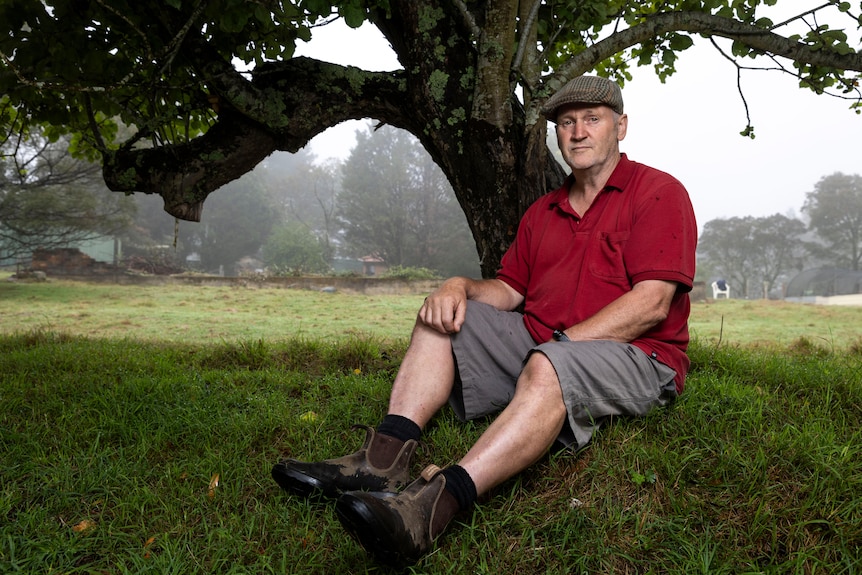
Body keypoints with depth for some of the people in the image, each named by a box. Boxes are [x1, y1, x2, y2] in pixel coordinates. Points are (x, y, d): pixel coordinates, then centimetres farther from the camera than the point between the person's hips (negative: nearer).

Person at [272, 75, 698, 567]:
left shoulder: (659, 193, -3)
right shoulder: (544, 211, 19)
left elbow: (651, 304, -15)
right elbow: (510, 290, 15)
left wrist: (561, 340, -19)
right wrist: (462, 286, -7)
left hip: (636, 359, -7)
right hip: (539, 347, 7)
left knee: (547, 367, -39)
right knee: (444, 318, -5)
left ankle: (433, 507, -52)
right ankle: (385, 456, -24)